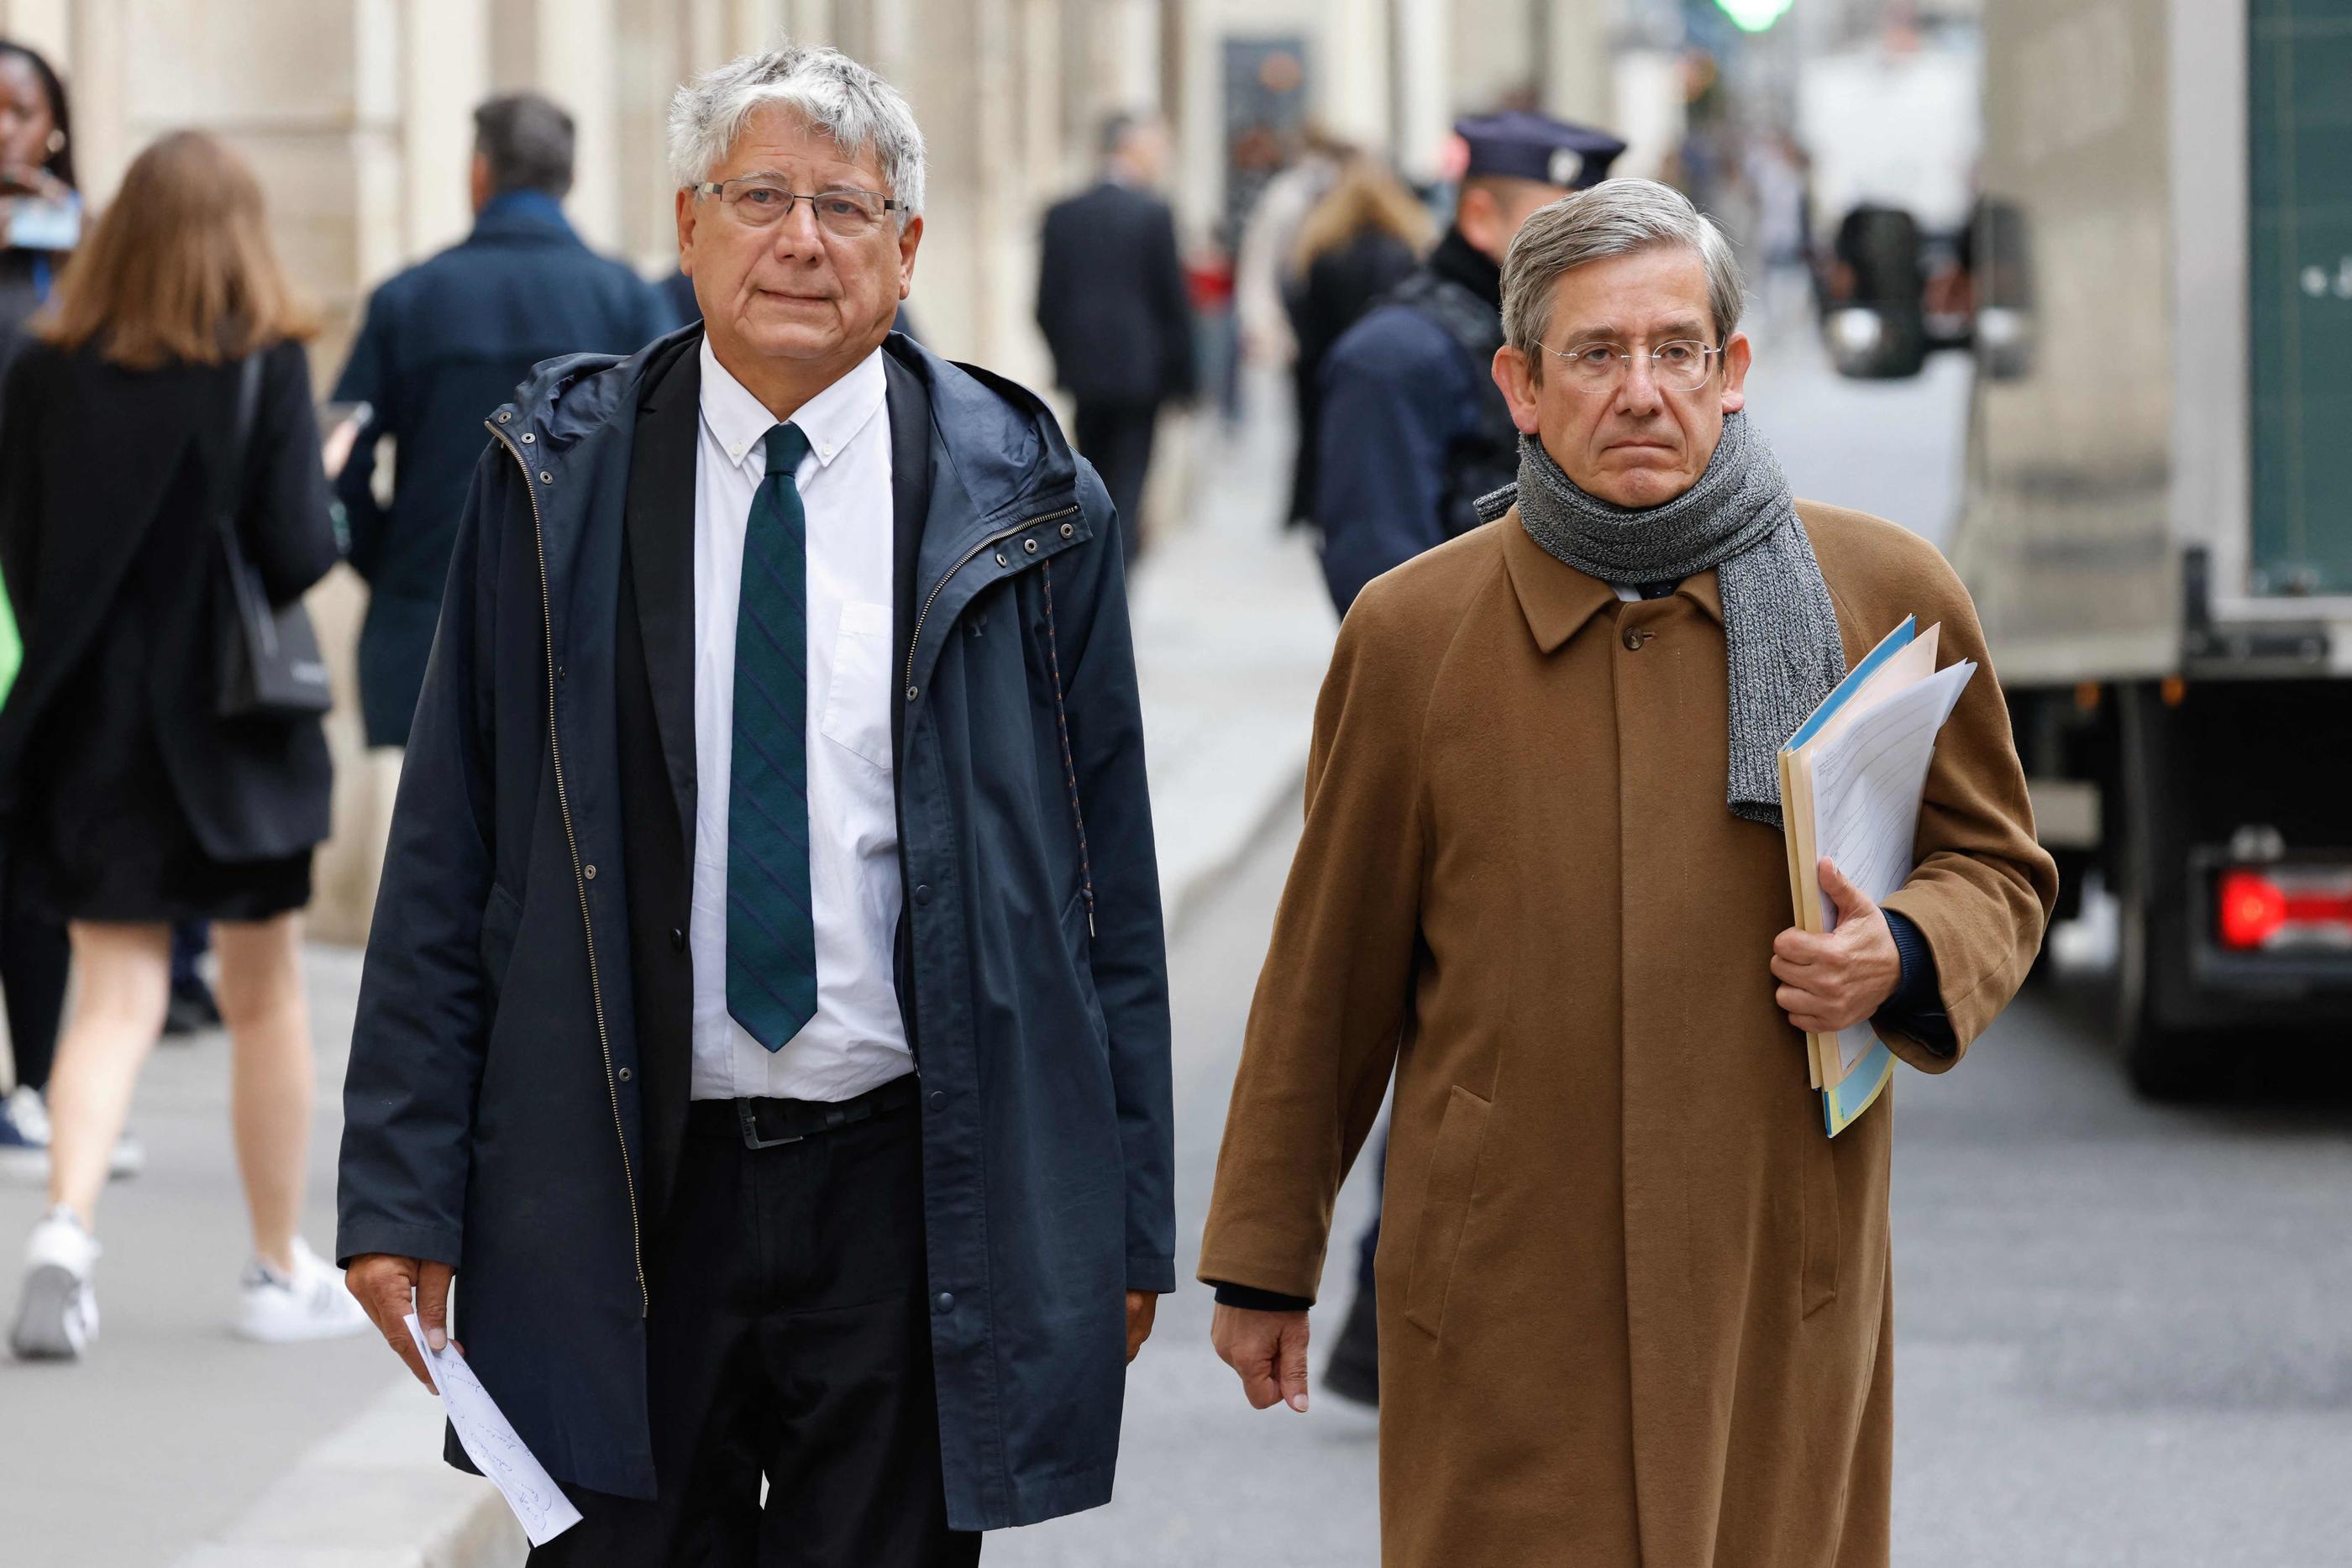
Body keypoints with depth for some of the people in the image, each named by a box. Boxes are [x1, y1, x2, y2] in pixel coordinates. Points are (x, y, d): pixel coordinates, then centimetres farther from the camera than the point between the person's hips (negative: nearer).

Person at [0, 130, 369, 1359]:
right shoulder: (265, 366, -11)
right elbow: (295, 554, -15)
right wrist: (327, 476, 3)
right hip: (229, 717, -2)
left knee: (116, 993, 4)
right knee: (265, 995, 12)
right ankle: (280, 1273, 21)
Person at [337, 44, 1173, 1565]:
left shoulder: (1021, 507, 1)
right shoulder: (555, 482, 2)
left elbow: (1107, 881, 5)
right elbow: (446, 858, 3)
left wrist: (1127, 1217, 3)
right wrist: (403, 1192, -2)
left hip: (916, 1196, 0)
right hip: (621, 1196, 0)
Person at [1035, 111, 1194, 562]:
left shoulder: (1062, 215, 3)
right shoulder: (1154, 215, -10)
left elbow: (1047, 303, 4)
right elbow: (1173, 301, -8)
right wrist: (1181, 376, 0)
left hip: (1084, 372, 4)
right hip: (1139, 370, -4)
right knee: (1127, 487, -1)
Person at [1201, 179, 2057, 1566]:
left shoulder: (1888, 596, 3)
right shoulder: (1413, 633, 2)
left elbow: (1998, 867, 15)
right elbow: (1332, 972, 8)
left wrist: (1905, 957, -8)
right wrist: (1263, 1265, 12)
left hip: (1781, 1289, 1)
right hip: (1504, 1294, -1)